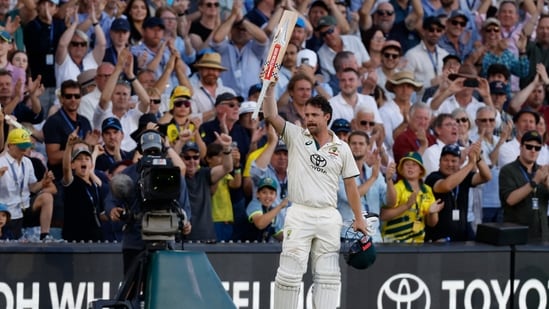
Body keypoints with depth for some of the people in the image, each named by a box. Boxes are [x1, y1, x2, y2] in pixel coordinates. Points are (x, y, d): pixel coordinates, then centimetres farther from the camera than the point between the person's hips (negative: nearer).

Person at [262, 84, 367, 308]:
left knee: (328, 276, 3)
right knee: (290, 273, -7)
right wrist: (270, 87, -18)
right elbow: (270, 115, -7)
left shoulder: (342, 148, 10)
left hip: (329, 217, 2)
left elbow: (350, 184, 13)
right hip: (299, 215, -2)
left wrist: (358, 218, 10)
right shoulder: (295, 136, 5)